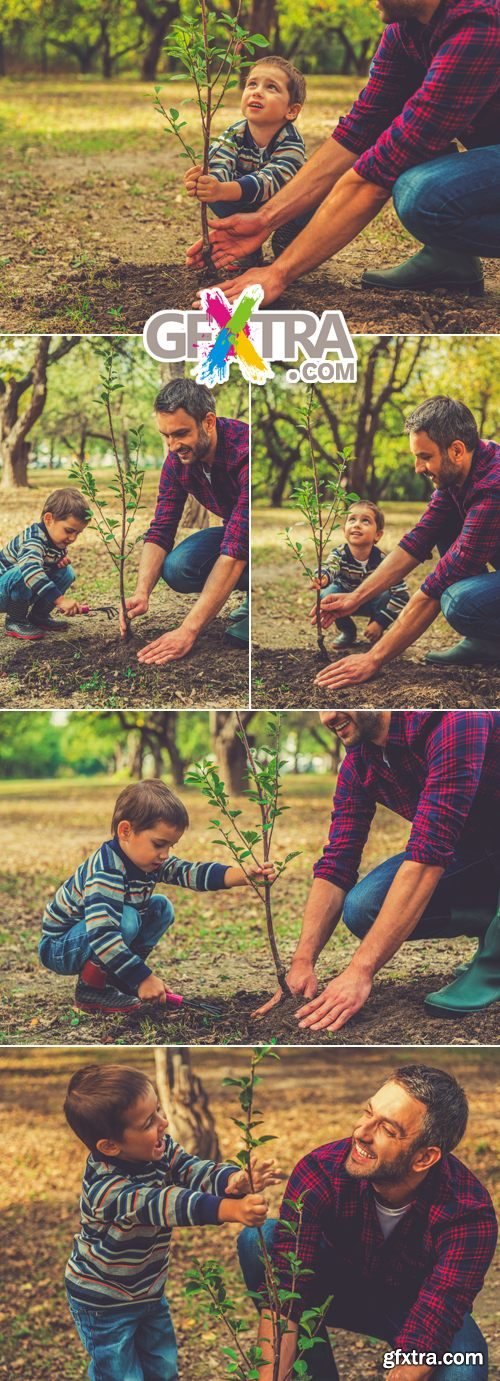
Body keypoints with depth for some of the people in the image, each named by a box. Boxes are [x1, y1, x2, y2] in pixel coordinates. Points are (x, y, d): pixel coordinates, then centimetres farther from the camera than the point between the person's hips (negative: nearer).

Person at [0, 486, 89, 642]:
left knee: (67, 572, -2)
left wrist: (61, 560, -10)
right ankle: (15, 622, -15)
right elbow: (30, 569, -50)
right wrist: (60, 599, -56)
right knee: (24, 576, -37)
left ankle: (38, 616, 7)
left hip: (21, 592, 8)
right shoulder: (34, 540, -31)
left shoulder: (58, 540, -3)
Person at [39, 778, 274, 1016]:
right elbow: (102, 935, -41)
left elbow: (192, 873, -14)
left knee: (162, 909, 3)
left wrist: (244, 875, -30)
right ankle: (91, 989, -13)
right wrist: (143, 978, -39)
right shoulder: (106, 872, -33)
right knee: (126, 918, -32)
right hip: (57, 947, -9)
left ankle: (114, 978, 5)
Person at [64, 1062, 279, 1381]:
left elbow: (193, 1170, -25)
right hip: (104, 1305, -7)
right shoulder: (105, 1187, -37)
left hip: (149, 1291, 7)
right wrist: (229, 1208, -62)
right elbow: (162, 1204, -49)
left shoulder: (161, 1149, -14)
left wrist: (234, 1180, -49)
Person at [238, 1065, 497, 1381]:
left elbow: (420, 1346, -38)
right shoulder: (320, 1172, -31)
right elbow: (283, 1294, -34)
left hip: (416, 1306, -2)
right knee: (259, 1240, -27)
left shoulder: (467, 1213, -34)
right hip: (342, 1286, 2)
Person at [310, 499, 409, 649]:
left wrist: (380, 622, -35)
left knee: (388, 596, -32)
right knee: (328, 593, -30)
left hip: (372, 603, -1)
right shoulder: (339, 554, -28)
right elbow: (330, 568, -51)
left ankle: (376, 633, -1)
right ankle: (347, 632, -2)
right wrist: (323, 577, -77)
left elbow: (402, 595, -31)